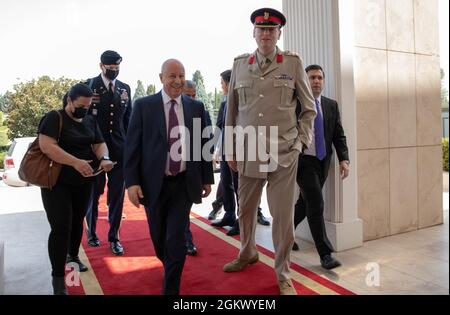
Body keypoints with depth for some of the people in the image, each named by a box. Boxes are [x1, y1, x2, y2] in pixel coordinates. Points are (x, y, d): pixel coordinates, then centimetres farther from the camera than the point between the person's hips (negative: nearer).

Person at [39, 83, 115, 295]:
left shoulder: (90, 122, 8)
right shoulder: (54, 118, -10)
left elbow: (99, 144, 4)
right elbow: (46, 146, -22)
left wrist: (104, 158, -19)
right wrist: (75, 162, -32)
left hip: (84, 182, 6)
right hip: (57, 182, -5)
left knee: (78, 221, 17)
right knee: (61, 227, -7)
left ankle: (73, 255, 40)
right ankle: (58, 278, 4)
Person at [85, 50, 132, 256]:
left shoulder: (125, 89, 8)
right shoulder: (89, 86, -2)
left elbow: (128, 118, 10)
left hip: (119, 148, 3)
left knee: (117, 194, 4)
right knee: (94, 192, 12)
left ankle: (113, 237, 17)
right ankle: (91, 232, 32)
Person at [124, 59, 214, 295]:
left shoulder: (196, 107, 5)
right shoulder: (143, 106, -1)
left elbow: (204, 144, 9)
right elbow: (132, 146, -3)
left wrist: (207, 178, 9)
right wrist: (131, 181, -9)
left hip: (184, 184, 0)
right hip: (153, 184, 0)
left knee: (176, 239, -4)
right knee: (160, 238, 16)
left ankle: (171, 289, 15)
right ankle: (171, 270, 47)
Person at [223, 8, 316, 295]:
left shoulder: (293, 63, 2)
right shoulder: (240, 65, 8)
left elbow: (309, 108, 7)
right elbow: (231, 110, 11)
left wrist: (301, 143, 0)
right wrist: (230, 149, 9)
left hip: (284, 154, -2)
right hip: (248, 152, 3)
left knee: (283, 214, 2)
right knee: (245, 208, 15)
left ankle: (283, 274, 22)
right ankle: (248, 253, 41)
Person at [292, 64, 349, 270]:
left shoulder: (331, 105, 10)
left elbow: (339, 135, 8)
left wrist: (344, 159, -5)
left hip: (322, 161, 5)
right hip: (303, 160, -5)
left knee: (305, 202, 14)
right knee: (316, 203, -12)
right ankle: (325, 254, -4)